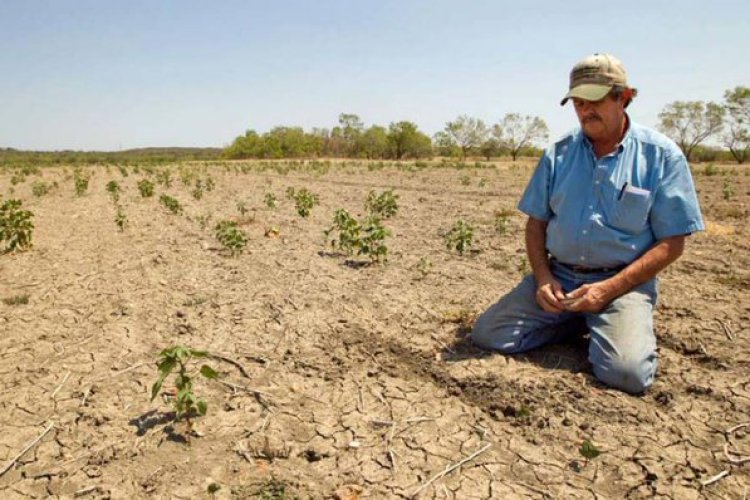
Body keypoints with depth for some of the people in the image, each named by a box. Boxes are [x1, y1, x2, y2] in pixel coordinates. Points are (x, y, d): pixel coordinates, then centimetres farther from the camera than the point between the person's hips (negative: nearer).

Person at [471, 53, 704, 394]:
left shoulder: (661, 155, -4)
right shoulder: (558, 154, 6)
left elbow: (671, 243, -5)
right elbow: (536, 223, 11)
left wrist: (608, 288, -15)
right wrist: (543, 276, -8)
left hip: (622, 282, -3)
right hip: (557, 277, 4)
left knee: (626, 372, -28)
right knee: (486, 334, -10)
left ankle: (605, 327, 8)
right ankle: (572, 324, 12)